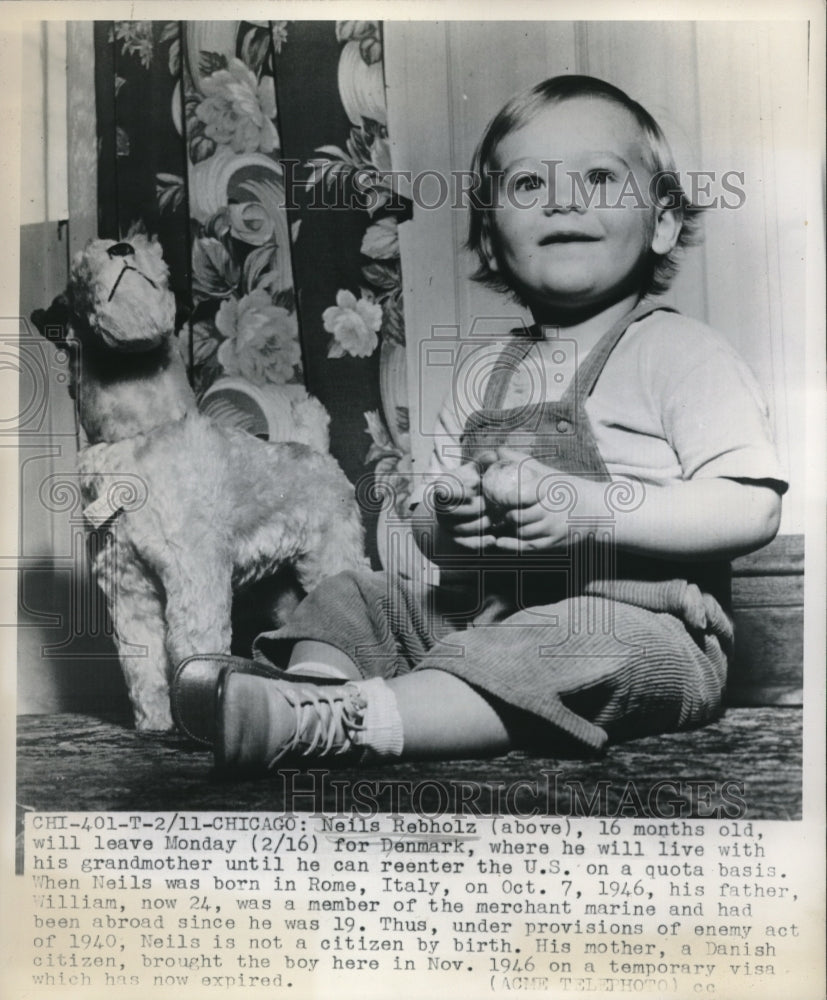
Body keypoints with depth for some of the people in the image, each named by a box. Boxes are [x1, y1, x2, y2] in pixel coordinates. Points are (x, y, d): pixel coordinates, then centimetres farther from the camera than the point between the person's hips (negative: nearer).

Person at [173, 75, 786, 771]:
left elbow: (752, 510, -12)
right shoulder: (483, 373, 15)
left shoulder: (681, 352, -1)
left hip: (642, 628, -5)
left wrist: (588, 508, -22)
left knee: (606, 649, -36)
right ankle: (317, 683, -27)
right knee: (353, 597, -1)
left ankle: (332, 721, -43)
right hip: (479, 611, 6)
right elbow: (427, 531, 15)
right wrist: (450, 515, -11)